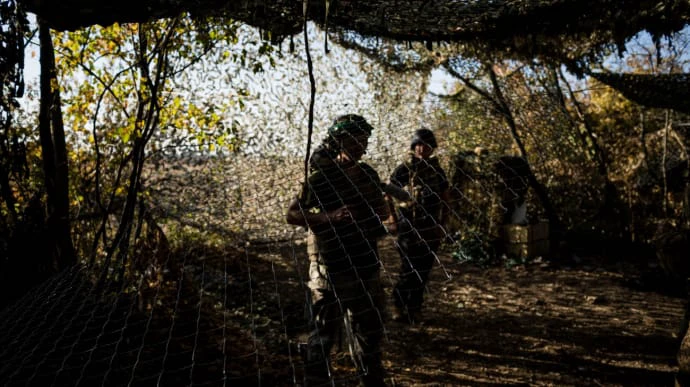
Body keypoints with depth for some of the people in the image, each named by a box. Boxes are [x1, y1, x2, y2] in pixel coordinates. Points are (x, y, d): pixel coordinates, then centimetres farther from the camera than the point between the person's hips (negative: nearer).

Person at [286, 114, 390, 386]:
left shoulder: (368, 173, 8)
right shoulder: (322, 176, -9)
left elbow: (384, 212, 19)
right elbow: (291, 215, -11)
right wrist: (329, 217, -24)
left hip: (367, 265, 6)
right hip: (334, 268, -6)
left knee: (371, 331, 20)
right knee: (325, 333, 4)